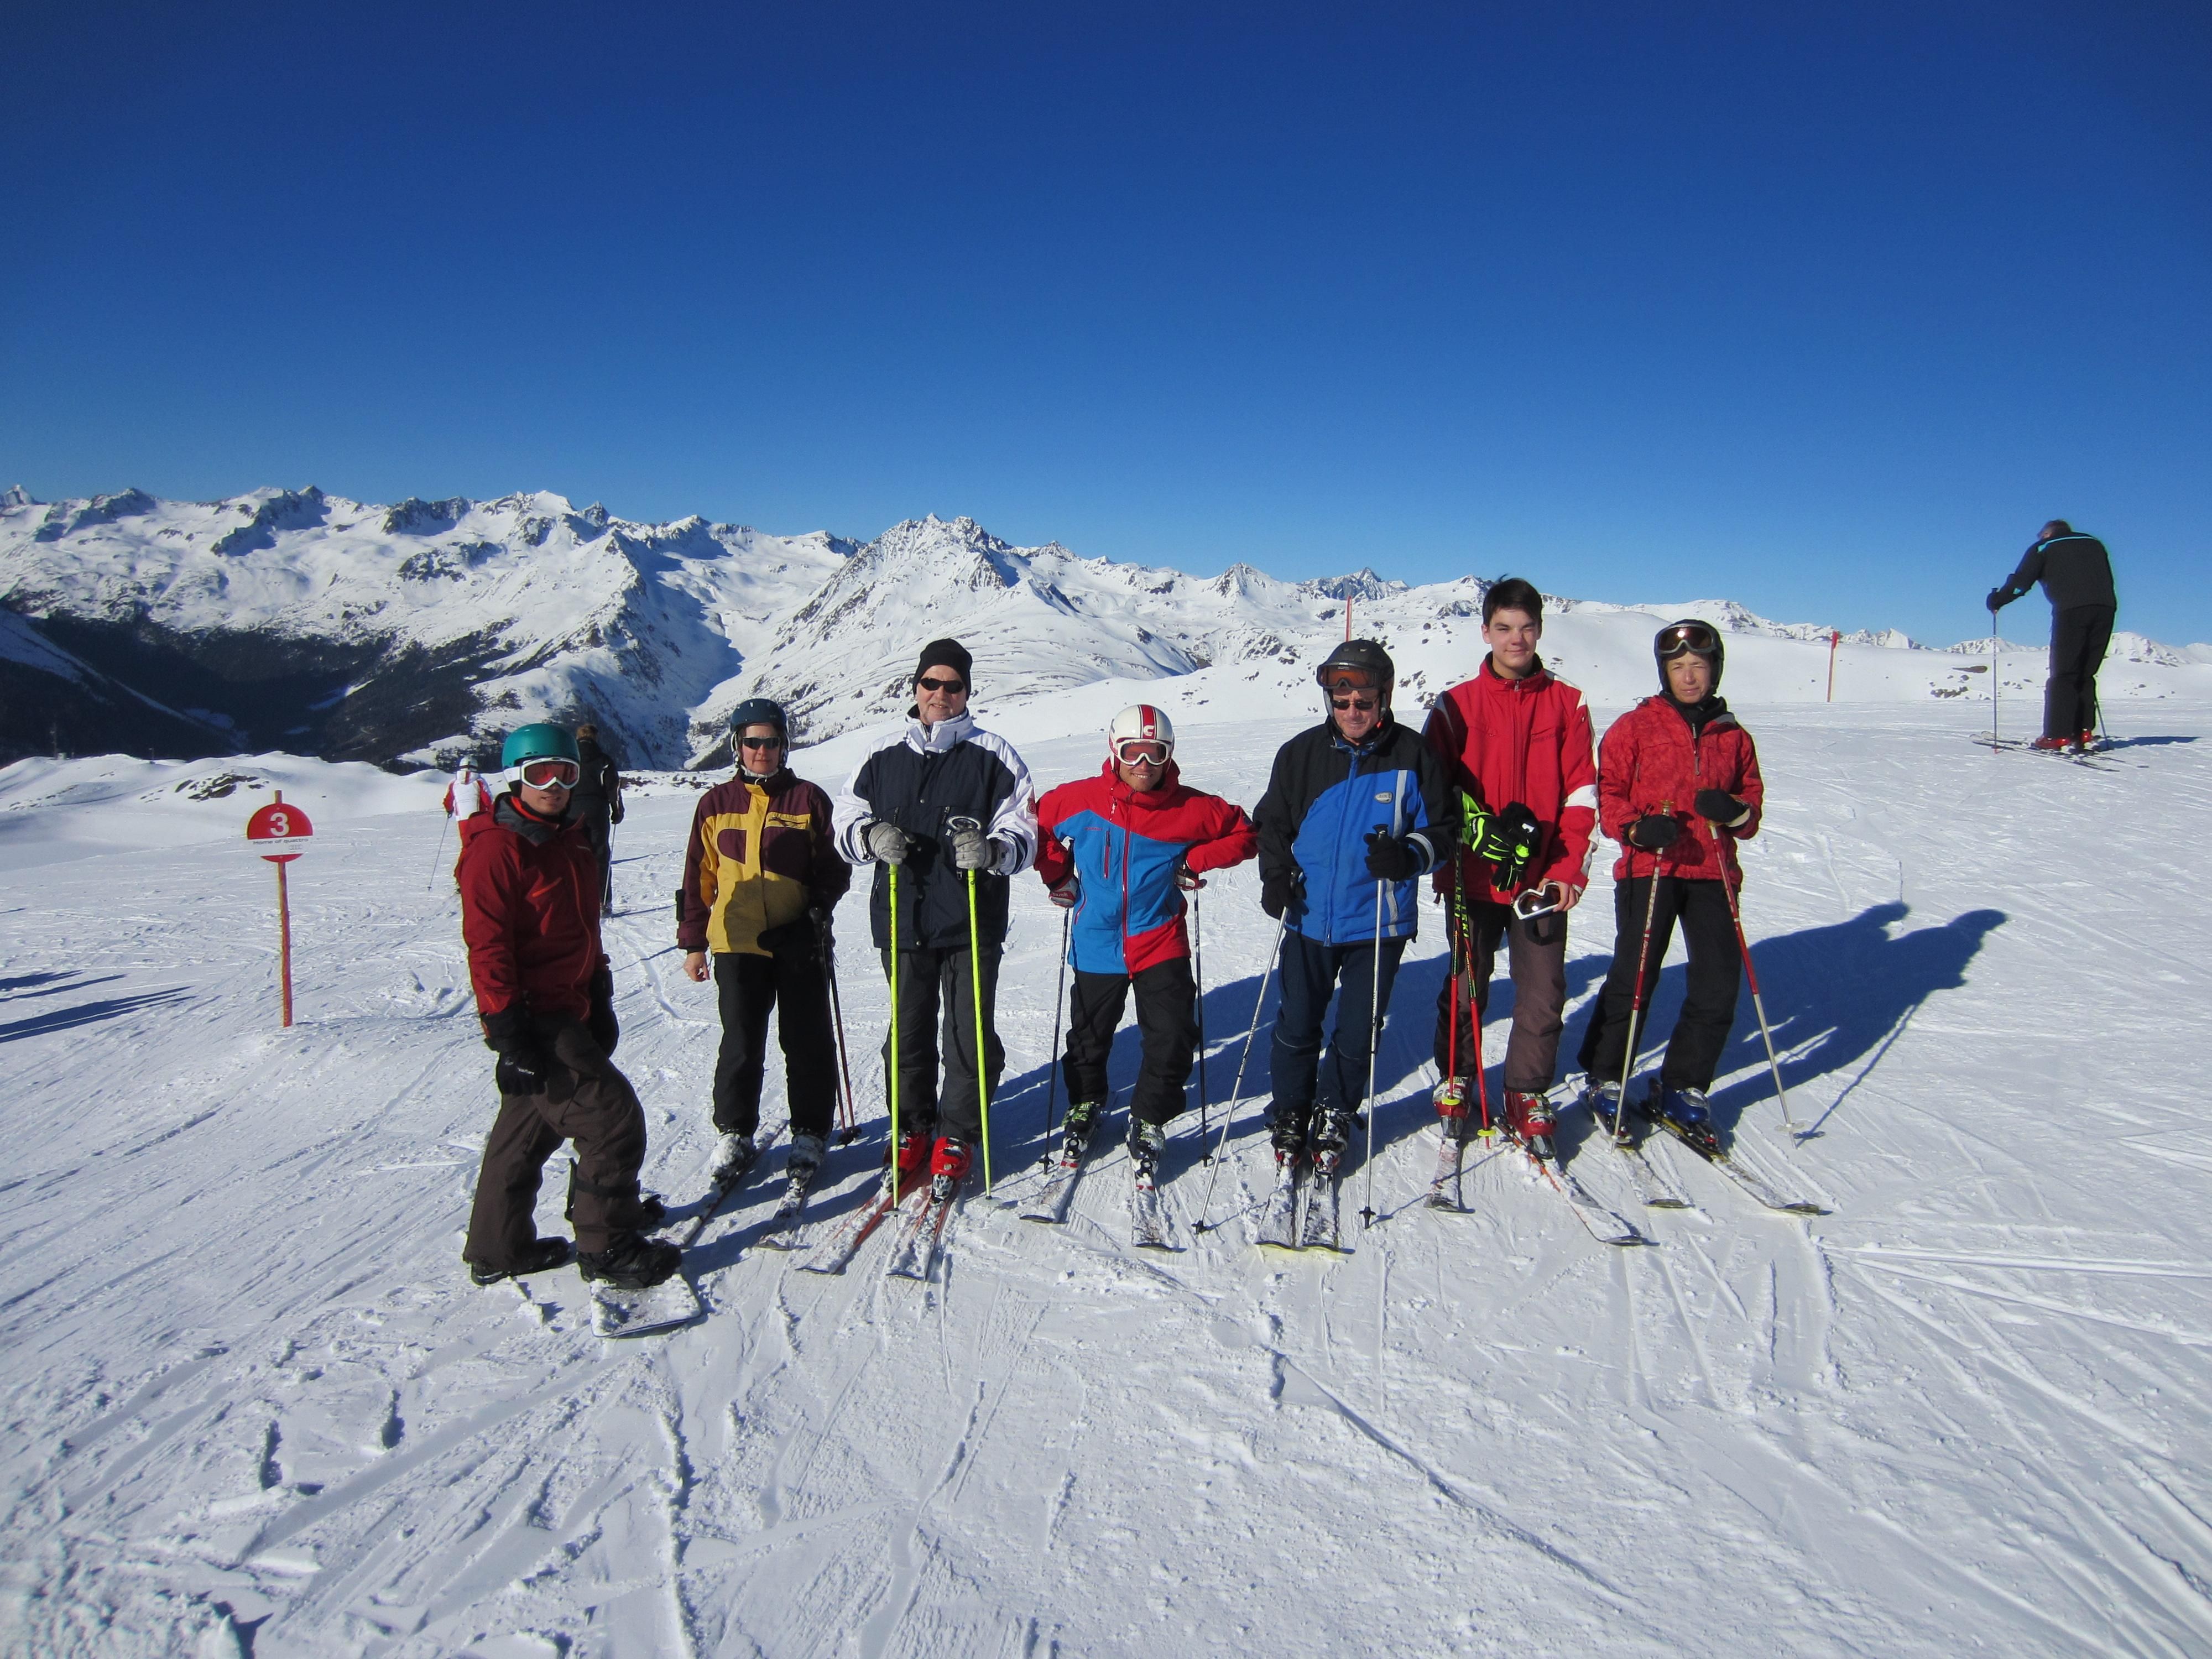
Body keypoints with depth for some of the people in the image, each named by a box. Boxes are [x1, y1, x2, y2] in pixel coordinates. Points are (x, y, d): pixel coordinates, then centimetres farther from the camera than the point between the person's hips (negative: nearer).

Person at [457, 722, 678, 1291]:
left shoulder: (569, 843, 13)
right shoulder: (496, 849, -15)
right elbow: (487, 946, -19)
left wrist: (599, 1000, 21)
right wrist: (508, 1032, -21)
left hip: (568, 1012, 10)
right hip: (535, 1020, -9)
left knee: (531, 1128, 18)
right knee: (615, 1119, -8)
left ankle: (497, 1249, 31)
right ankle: (607, 1247, 6)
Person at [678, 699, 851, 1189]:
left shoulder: (808, 799, 1)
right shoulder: (716, 804, 7)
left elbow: (834, 868, 5)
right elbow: (699, 877, 11)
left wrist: (818, 912, -12)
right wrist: (693, 942, 10)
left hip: (800, 945, -1)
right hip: (736, 944, 1)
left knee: (807, 1042, 6)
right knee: (740, 1044, 5)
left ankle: (810, 1135, 20)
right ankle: (734, 1133, 22)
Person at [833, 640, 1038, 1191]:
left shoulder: (993, 755, 0)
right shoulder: (883, 756, 8)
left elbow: (1025, 834, -3)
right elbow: (844, 820, 12)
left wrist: (991, 850, -23)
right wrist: (871, 837, -10)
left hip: (973, 922, -2)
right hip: (902, 918, 3)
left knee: (970, 1034, 5)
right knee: (909, 1030, 13)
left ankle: (958, 1135, 22)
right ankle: (914, 1127, 30)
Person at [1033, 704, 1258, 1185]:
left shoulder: (1192, 809, -10)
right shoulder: (1079, 800, -9)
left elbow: (1244, 833, 3)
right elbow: (1037, 826, 10)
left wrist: (1197, 860, -8)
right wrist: (1057, 874, 3)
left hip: (1161, 945, -1)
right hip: (1096, 946, 1)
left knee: (1173, 1039, -5)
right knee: (1089, 1037, 16)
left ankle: (1148, 1124, 19)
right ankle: (1085, 1104, 45)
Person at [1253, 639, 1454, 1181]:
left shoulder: (1411, 754, -6)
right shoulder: (1301, 754, -1)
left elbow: (1441, 826, 0)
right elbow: (1272, 823, 10)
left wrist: (1409, 856, -21)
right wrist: (1275, 877, -6)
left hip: (1379, 922, -1)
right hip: (1309, 918, 1)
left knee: (1357, 1030, 11)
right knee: (1297, 1026, 9)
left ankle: (1333, 1116, 32)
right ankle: (1289, 1118, 29)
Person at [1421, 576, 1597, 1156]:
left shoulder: (1567, 704, 5)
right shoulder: (1457, 706, 2)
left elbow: (1582, 793, 2)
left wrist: (1569, 869, -7)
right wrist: (1483, 830, -15)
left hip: (1543, 881, 1)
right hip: (1474, 878, -1)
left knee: (1544, 994, 3)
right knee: (1465, 988, 10)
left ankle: (1529, 1096, 20)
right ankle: (1456, 1082, 28)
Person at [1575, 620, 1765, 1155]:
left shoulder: (1733, 736, 12)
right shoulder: (1634, 728, 1)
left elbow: (1753, 797, 16)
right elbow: (1607, 793, 0)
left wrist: (1735, 810, -7)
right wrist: (1637, 828, -19)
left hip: (1713, 871, 4)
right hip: (1648, 870, -4)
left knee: (1718, 986, 0)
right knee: (1633, 978, -3)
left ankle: (1682, 1090, 17)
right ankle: (1604, 1081, 16)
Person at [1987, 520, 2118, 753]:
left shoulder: (2044, 547, 15)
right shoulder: (2094, 544, 29)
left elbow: (2021, 581, 6)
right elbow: (2108, 582, 26)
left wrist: (1997, 599, 19)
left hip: (2071, 610, -4)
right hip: (2105, 609, 5)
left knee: (2063, 674, -4)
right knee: (2086, 675, 12)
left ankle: (2057, 736, -11)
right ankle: (2084, 732, 6)